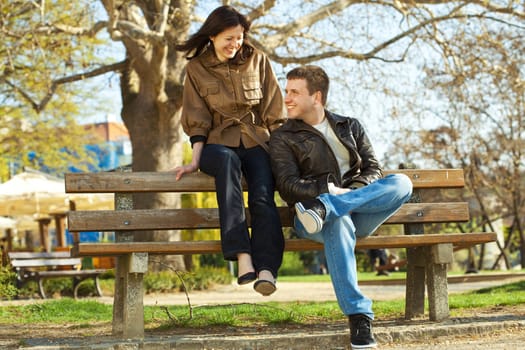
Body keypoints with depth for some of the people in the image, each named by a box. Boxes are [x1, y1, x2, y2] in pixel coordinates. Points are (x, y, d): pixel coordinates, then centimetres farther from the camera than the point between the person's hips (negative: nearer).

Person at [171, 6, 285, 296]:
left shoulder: (257, 61, 9)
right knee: (227, 160, -40)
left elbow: (274, 114, 8)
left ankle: (266, 269, -44)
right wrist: (195, 160, -9)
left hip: (257, 142, 2)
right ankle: (243, 258, -49)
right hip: (219, 143, -2)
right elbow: (197, 120, 3)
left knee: (263, 197, -30)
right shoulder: (196, 68, 6)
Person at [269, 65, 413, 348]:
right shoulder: (283, 138, 12)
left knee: (401, 183, -25)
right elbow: (287, 185, -2)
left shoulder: (350, 127, 22)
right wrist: (328, 190, -18)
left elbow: (373, 169, 12)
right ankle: (358, 315, -45)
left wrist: (353, 191, -10)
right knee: (339, 222, -40)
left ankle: (323, 208, -38)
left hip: (360, 215, 3)